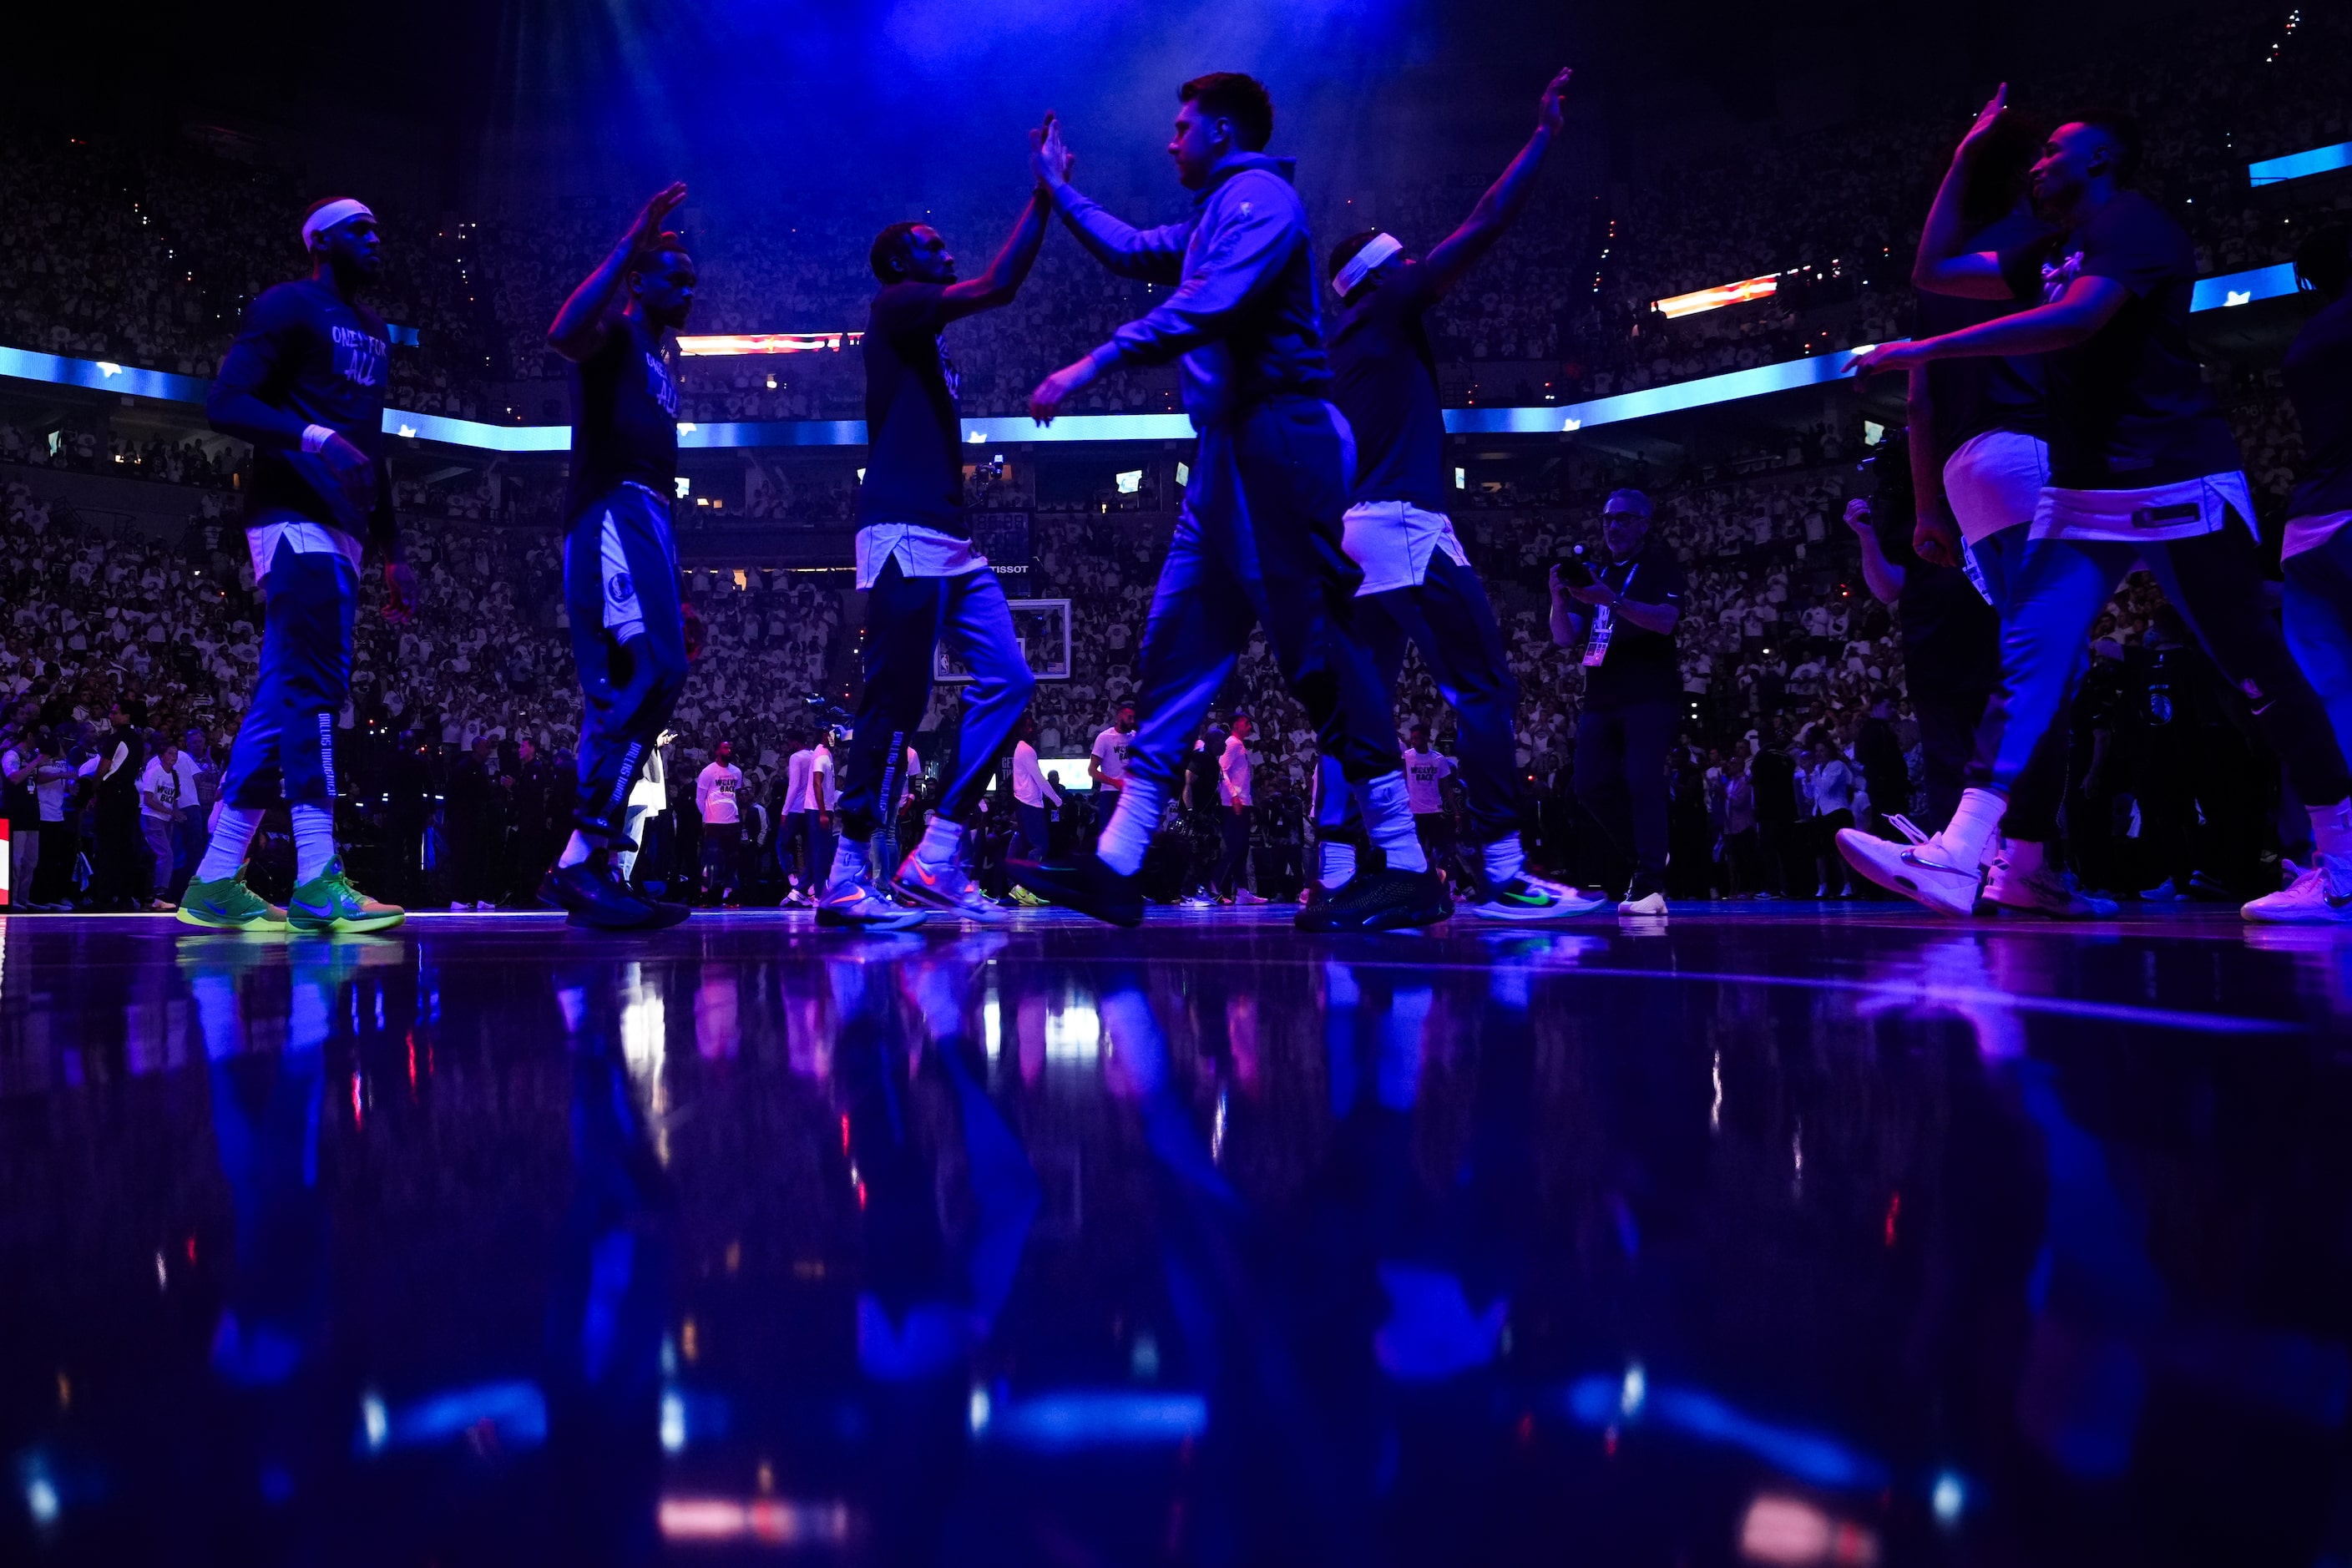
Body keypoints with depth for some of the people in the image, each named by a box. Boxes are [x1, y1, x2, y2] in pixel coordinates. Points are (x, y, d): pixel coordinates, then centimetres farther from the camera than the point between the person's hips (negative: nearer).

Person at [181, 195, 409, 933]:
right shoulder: (288, 305, 0)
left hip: (340, 527, 9)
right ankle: (319, 884, -22)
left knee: (286, 693, 5)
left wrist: (394, 552, 22)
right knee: (315, 682, -18)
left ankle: (216, 882, 9)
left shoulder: (373, 330, 25)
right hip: (296, 515, -9)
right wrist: (313, 436, -27)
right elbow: (226, 401, -10)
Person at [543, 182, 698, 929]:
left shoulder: (660, 365, 31)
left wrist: (674, 595, 24)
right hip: (614, 513, -10)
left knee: (634, 685, 6)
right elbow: (565, 334, -24)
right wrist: (631, 245, -22)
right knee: (648, 672, -23)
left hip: (648, 519, 10)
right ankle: (583, 859, -25)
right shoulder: (617, 330, 4)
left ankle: (589, 866, 8)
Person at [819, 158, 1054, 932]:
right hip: (905, 536, -10)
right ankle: (847, 879, -7)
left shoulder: (926, 334, 27)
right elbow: (998, 286, -9)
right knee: (896, 703, -12)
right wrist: (1042, 195, -5)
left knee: (1005, 681, 3)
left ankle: (936, 859, 4)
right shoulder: (894, 306, -1)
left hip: (950, 541, 10)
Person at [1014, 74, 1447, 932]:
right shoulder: (1217, 215, 27)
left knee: (1315, 641, -14)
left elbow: (1206, 306, -20)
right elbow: (1132, 252, 42)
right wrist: (1060, 191, 47)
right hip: (1234, 450, 10)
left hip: (1277, 439, -10)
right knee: (1178, 643, 4)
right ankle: (1117, 864, 3)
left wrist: (1093, 365, -20)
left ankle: (1406, 869, -13)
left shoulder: (1258, 196, -4)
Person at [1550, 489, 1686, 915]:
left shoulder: (1661, 566, 2)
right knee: (1591, 785, 0)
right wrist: (1559, 601, -8)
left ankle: (1650, 886, -18)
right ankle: (1648, 856, 17)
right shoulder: (1595, 574, 19)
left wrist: (1610, 600, -29)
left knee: (1642, 783, -17)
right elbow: (1565, 638, 12)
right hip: (1601, 698, 6)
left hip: (1648, 695, -6)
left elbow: (1665, 620, -17)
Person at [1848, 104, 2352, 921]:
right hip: (2083, 490, 8)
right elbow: (1935, 270, 24)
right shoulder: (2051, 251, 20)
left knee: (2257, 669, -1)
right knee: (2027, 656, -9)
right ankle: (1960, 856, -20)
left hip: (2177, 485, -8)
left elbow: (2076, 320, -24)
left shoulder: (2133, 222, -7)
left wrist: (1926, 349, -24)